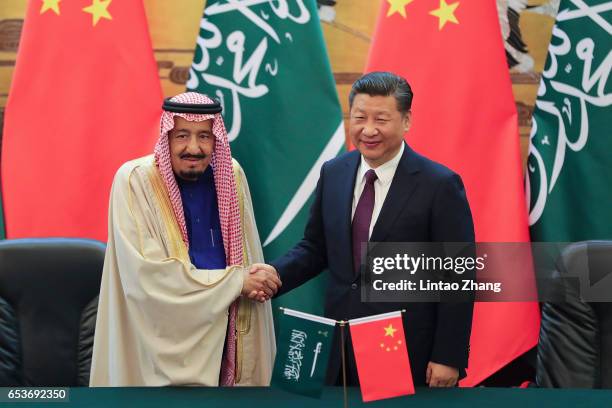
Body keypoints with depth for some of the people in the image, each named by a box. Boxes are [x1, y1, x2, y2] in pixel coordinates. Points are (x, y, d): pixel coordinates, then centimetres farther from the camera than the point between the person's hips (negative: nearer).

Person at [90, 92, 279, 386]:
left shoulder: (231, 174, 2)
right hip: (163, 339, -4)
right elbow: (149, 275, -19)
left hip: (220, 332, 5)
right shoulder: (135, 180, -13)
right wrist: (236, 281, -15)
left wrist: (256, 281, -11)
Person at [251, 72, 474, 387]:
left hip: (410, 356, -4)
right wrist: (277, 273, -7)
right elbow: (315, 247, 13)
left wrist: (448, 358, -12)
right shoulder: (333, 173, 5)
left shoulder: (440, 185, -11)